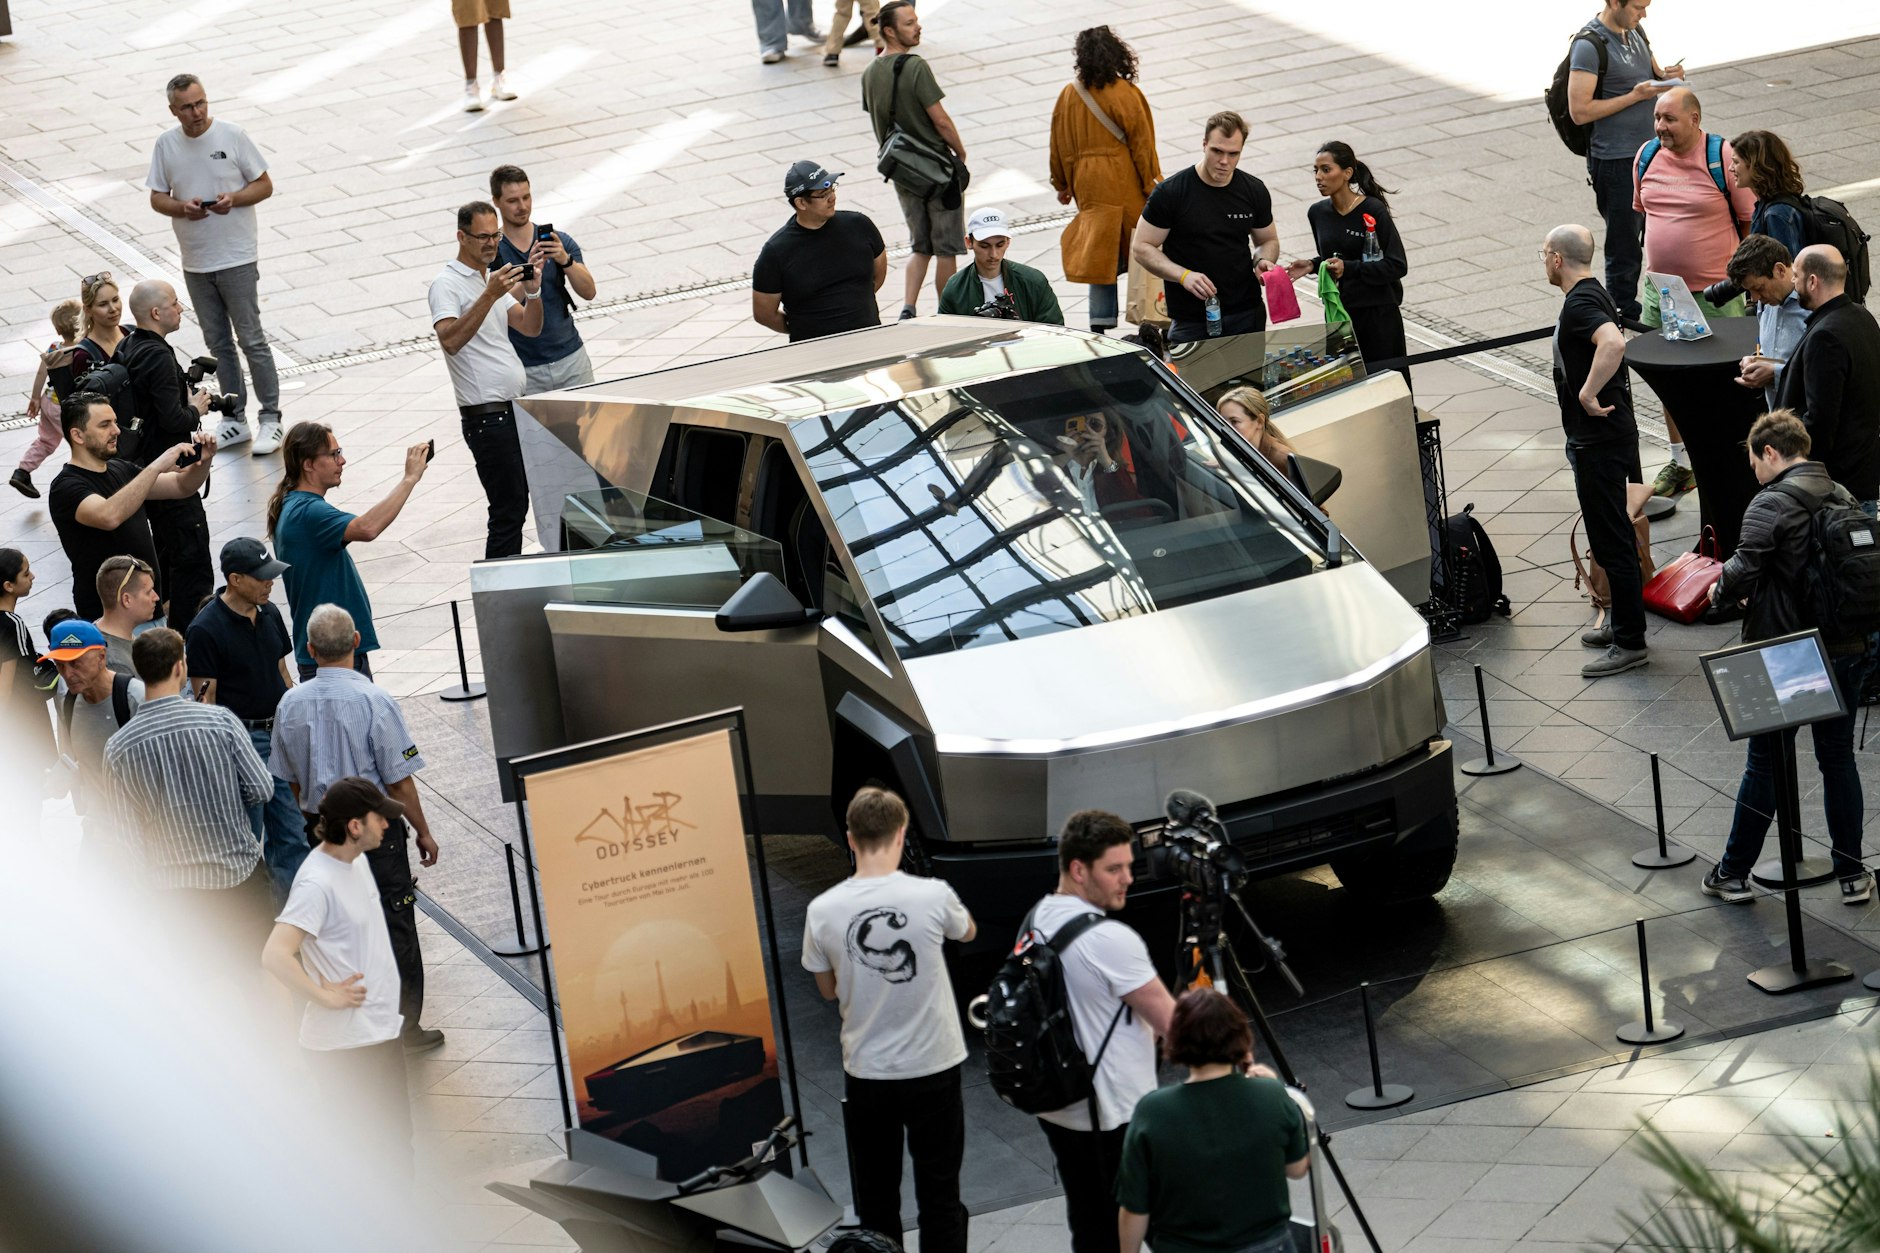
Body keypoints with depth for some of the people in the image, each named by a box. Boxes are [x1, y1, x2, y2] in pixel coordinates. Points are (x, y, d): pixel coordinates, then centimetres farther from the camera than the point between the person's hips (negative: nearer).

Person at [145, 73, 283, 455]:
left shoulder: (233, 136, -8)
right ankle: (234, 421, 21)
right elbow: (157, 197, 7)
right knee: (217, 343, 12)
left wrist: (233, 199, -21)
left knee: (251, 339, -3)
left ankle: (271, 419, 4)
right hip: (195, 262, 4)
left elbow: (264, 185, -2)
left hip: (237, 258, -4)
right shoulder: (166, 144, 2)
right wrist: (181, 208, -14)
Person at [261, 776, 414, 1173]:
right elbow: (275, 956, -31)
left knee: (397, 1141, 18)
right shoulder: (317, 883, -22)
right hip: (346, 1045, -9)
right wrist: (327, 997, -21)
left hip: (380, 1031, 9)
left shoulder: (357, 859, 6)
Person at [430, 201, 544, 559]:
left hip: (516, 408, 9)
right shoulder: (447, 284, -11)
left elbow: (530, 328, 11)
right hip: (488, 416, -9)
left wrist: (532, 287, -7)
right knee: (508, 511, -8)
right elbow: (450, 341, -28)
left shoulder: (492, 278, 16)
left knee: (517, 505, 11)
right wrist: (490, 295, -34)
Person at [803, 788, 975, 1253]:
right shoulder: (932, 896, -15)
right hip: (933, 1068, -1)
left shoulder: (823, 911, -11)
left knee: (875, 1200, 12)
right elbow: (968, 932, 11)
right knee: (939, 1196, 9)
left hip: (866, 1073, 1)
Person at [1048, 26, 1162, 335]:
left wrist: (1062, 185, 21)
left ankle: (1100, 321, -3)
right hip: (1124, 183, -4)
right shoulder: (1125, 94, -11)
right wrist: (1153, 185, -4)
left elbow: (1059, 144, 9)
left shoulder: (1069, 95, 2)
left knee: (1100, 250, 5)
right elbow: (1142, 143, -10)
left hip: (1087, 185, 4)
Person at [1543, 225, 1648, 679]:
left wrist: (1587, 393, -32)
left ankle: (1629, 642, 1)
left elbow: (1613, 342, -41)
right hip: (1606, 434, 11)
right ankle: (1624, 624, 30)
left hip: (1598, 441, -11)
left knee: (1611, 540, -5)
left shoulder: (1581, 303, -21)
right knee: (1612, 536, 19)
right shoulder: (1593, 295, 12)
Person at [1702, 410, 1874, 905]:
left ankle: (1734, 873, 17)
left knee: (1765, 765, 6)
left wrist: (1720, 591, -2)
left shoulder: (1771, 504, -16)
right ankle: (1852, 875, 19)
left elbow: (1743, 571, -25)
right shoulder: (1842, 497, 5)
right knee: (1838, 761, 15)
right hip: (1848, 650, 5)